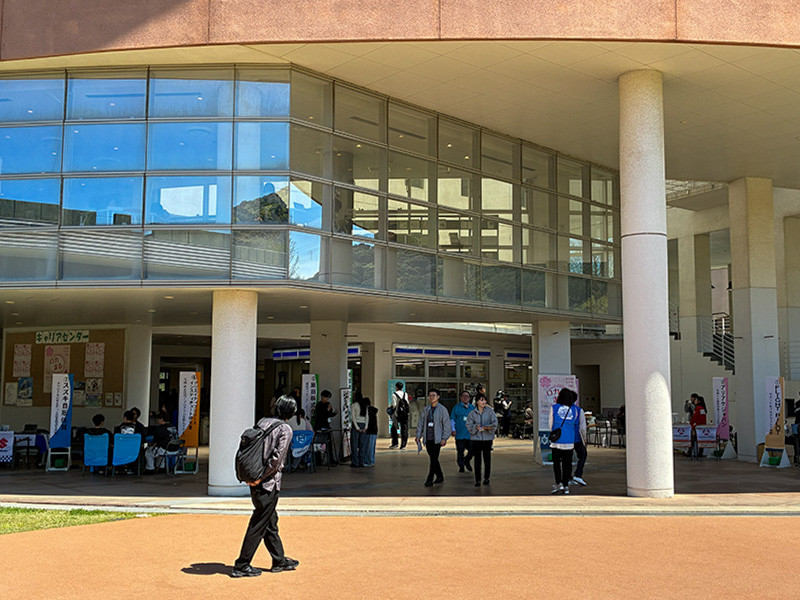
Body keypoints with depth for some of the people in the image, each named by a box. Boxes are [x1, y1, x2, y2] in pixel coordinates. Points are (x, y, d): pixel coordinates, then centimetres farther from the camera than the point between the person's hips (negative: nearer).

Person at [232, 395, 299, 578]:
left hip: (256, 482, 7)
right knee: (258, 525, 1)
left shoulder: (262, 422, 9)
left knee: (270, 521, 17)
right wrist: (260, 478, -12)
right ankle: (241, 566, 5)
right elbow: (276, 458, -19)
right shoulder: (285, 429, -11)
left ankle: (279, 560, 28)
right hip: (269, 483, -7)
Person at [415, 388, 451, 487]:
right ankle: (439, 476, 24)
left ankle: (429, 479, -5)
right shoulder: (425, 409, 11)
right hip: (427, 438, 5)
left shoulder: (442, 410, -2)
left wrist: (444, 438, -10)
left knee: (434, 459, -8)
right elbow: (420, 423, 14)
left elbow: (446, 424, -4)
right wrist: (418, 436, 6)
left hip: (437, 439, -5)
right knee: (433, 459, 11)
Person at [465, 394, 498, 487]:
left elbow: (494, 422, -3)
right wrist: (476, 427, -17)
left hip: (487, 438, 0)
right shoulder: (472, 413, 5)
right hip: (476, 438, 0)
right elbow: (469, 425, 2)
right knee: (477, 460, -1)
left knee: (487, 458, 5)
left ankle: (486, 478, 19)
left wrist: (489, 427, -22)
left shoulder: (490, 411, 3)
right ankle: (477, 480, 3)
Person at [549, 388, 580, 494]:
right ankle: (566, 486, 11)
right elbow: (575, 423, 14)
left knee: (556, 463, 6)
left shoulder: (554, 407, -3)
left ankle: (559, 483, -8)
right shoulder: (574, 410, 2)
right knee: (567, 463, 9)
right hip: (570, 441, 2)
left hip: (557, 441, -2)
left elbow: (551, 424, 4)